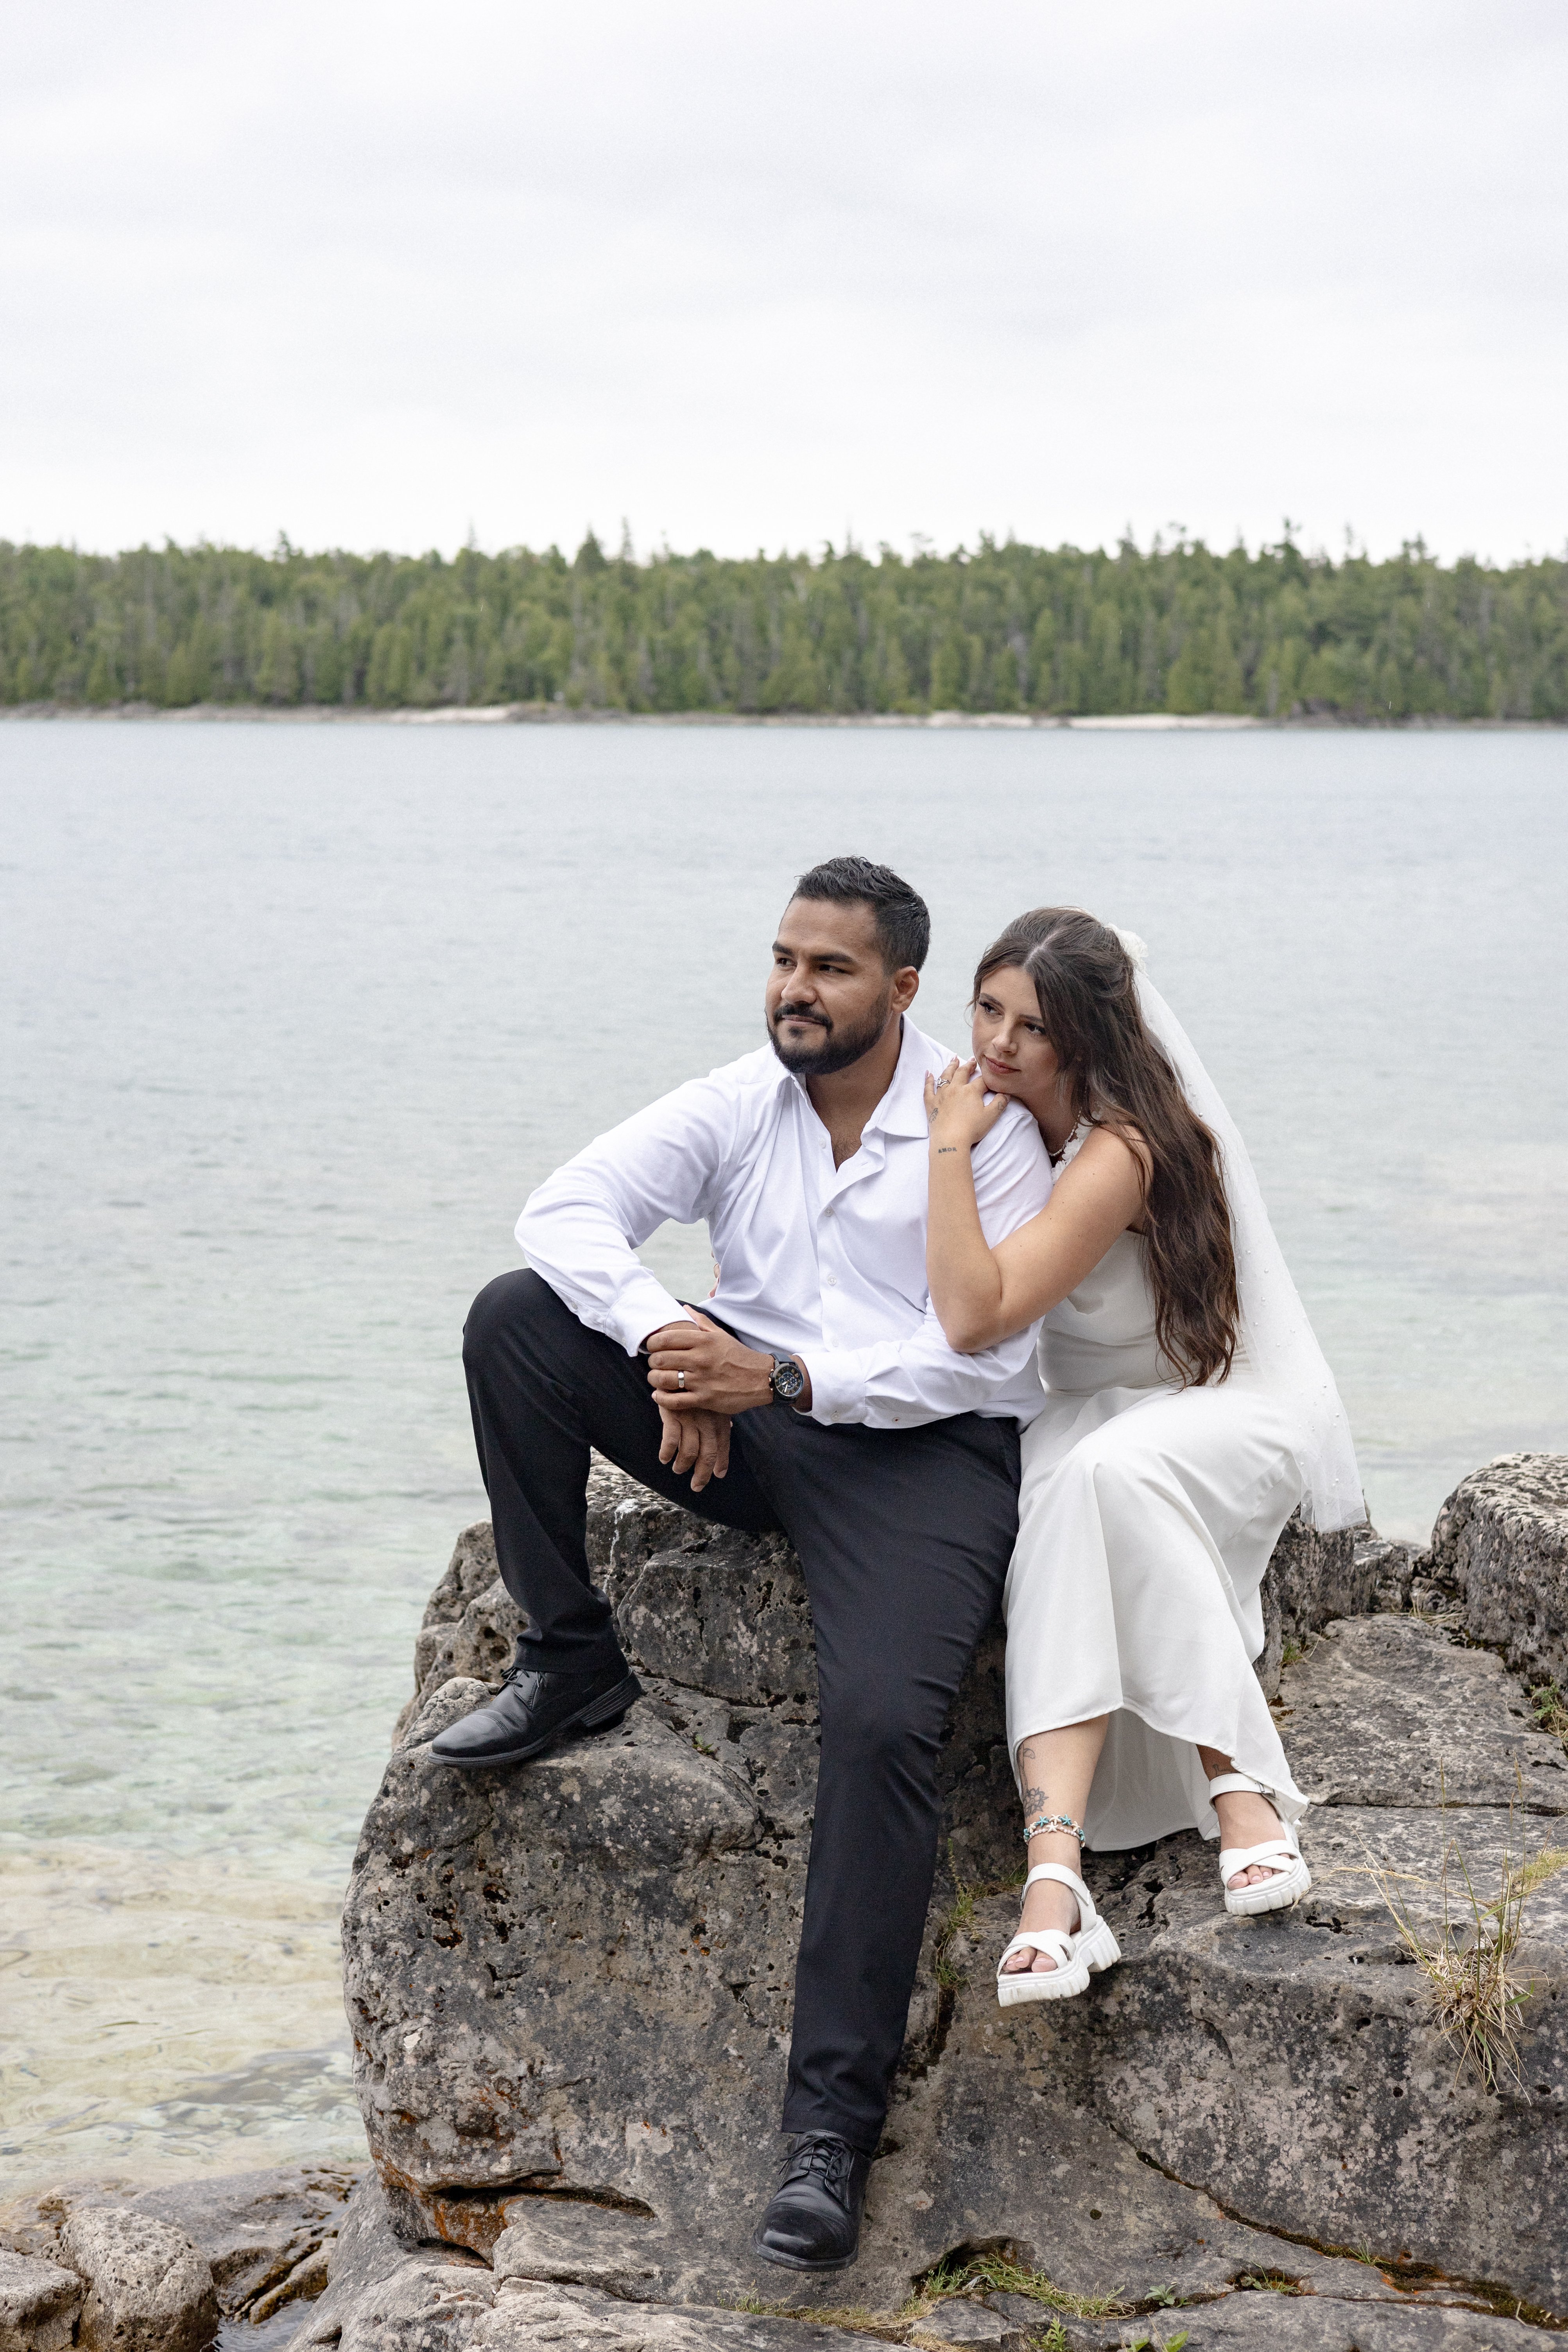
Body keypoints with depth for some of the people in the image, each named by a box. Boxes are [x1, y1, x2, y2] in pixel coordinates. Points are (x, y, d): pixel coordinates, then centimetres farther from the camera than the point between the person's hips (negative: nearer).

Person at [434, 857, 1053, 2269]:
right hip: (747, 1423, 5)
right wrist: (669, 1336, -22)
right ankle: (571, 1664, -2)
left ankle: (833, 2122, -26)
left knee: (883, 1723, -30)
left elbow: (984, 1359, -16)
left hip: (924, 1452, -5)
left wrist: (783, 1376, -23)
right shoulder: (738, 1106, 3)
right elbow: (566, 1209, -4)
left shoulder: (984, 1134, -9)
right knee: (515, 1318, -12)